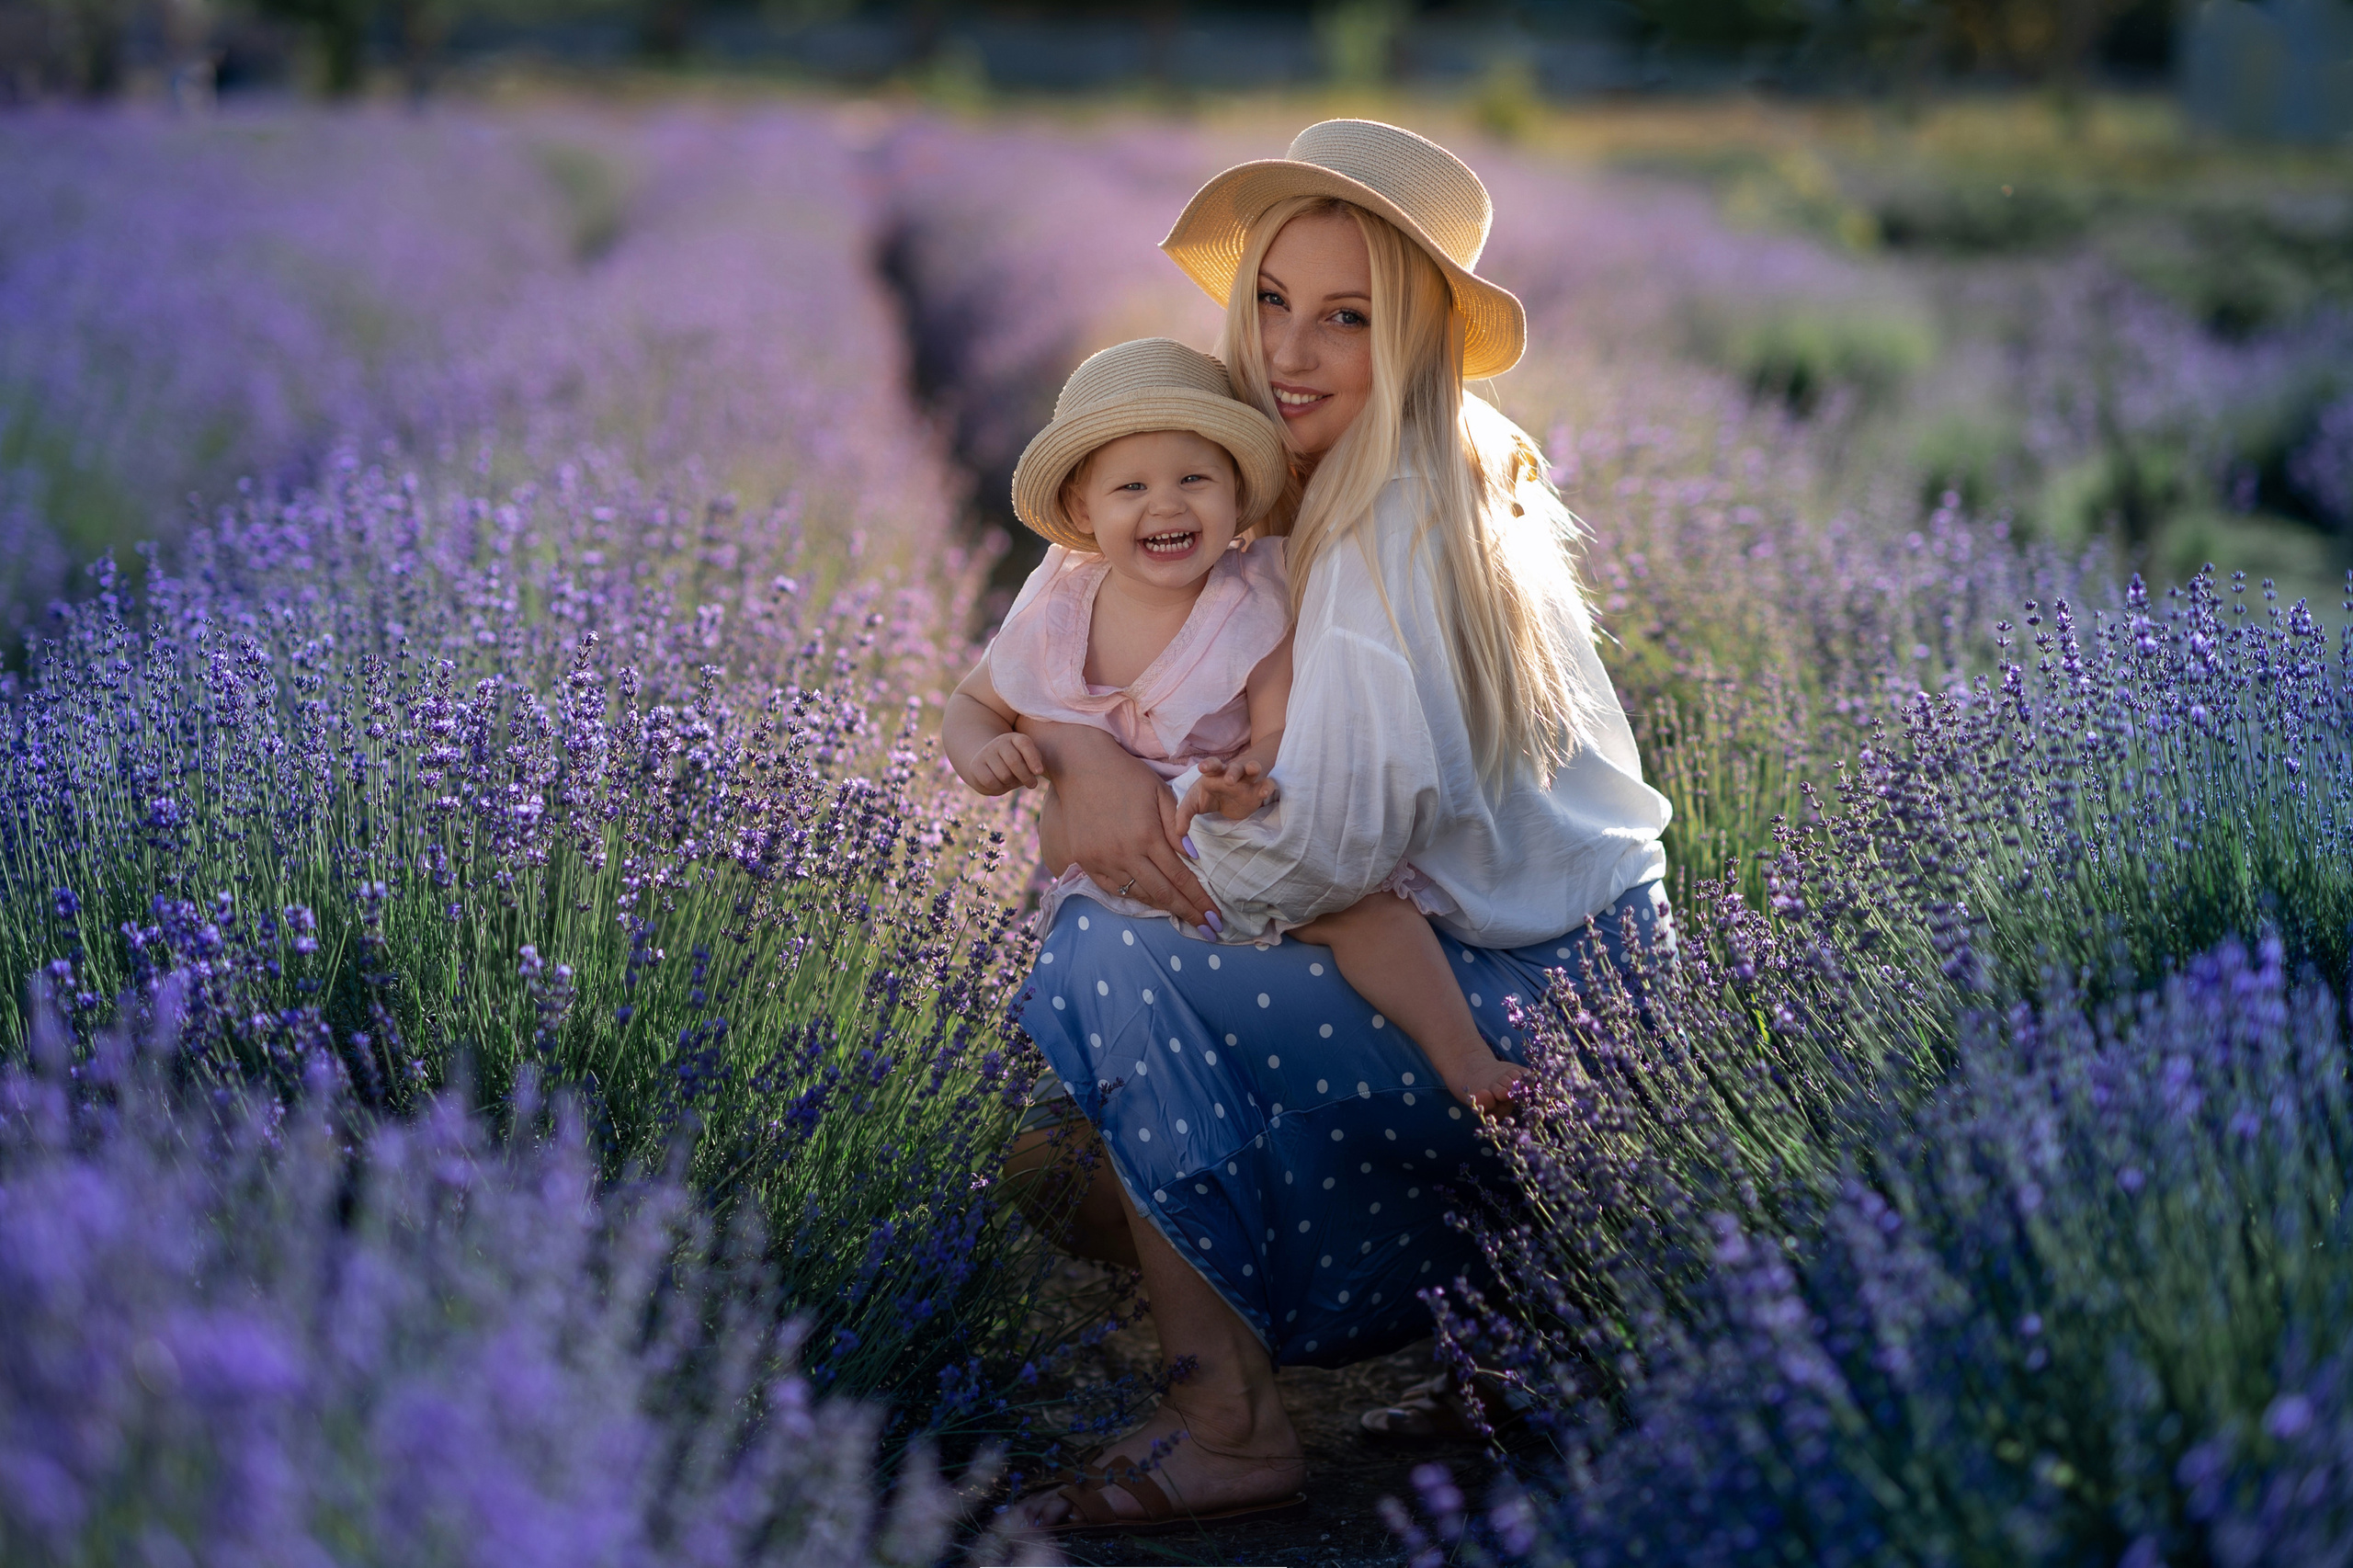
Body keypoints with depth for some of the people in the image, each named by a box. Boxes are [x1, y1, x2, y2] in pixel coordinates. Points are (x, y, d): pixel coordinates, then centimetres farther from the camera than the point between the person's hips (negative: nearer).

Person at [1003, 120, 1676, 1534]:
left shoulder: (1399, 525, -20)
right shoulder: (1298, 493, 6)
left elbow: (1332, 848, -25)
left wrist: (1102, 843, -11)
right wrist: (1084, 752, -15)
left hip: (1544, 1013, -9)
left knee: (1108, 958, -16)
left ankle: (1231, 1427, -13)